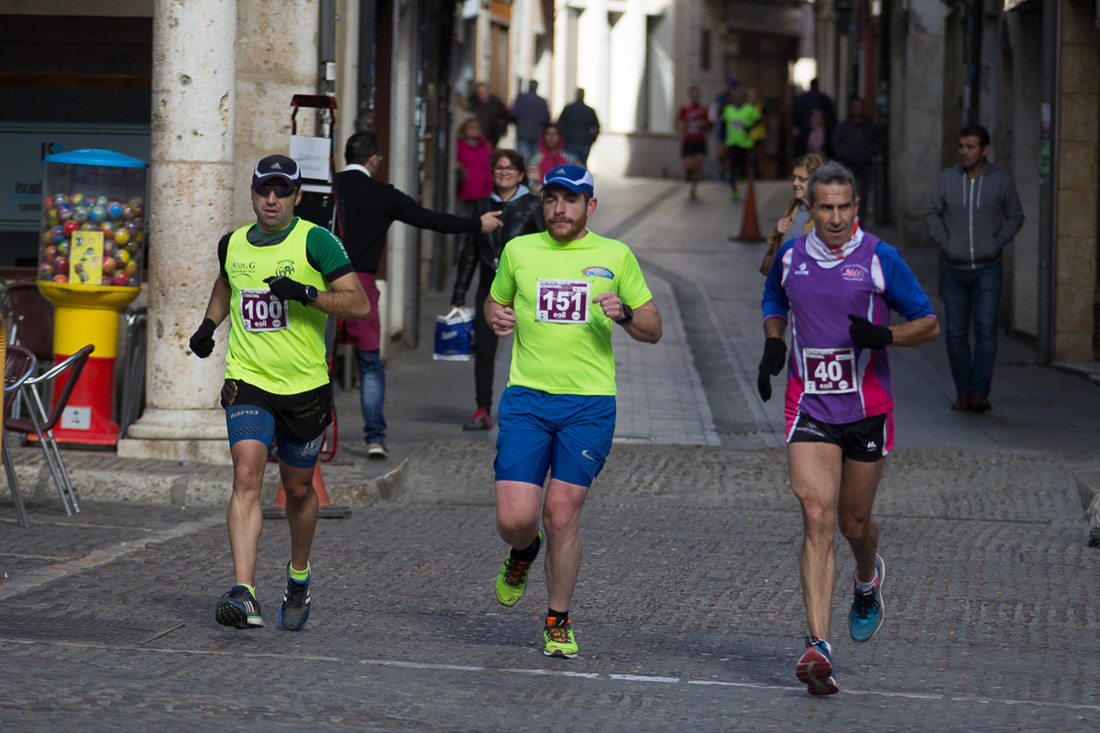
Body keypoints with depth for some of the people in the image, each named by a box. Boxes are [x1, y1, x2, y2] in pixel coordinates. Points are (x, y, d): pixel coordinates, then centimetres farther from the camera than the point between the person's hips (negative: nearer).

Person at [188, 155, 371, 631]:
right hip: (247, 381, 2)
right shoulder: (233, 244, 6)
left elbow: (359, 304, -14)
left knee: (298, 489, 12)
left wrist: (306, 294, -27)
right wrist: (209, 324, 15)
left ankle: (299, 577, 39)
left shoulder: (315, 241, -8)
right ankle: (243, 594, -26)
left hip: (305, 387, -2)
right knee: (246, 476, -17)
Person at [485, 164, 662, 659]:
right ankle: (523, 553, 30)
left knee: (562, 517, -3)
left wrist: (623, 314, -12)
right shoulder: (518, 251, 8)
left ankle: (558, 623, 15)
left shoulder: (615, 256, 5)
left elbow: (652, 330, 10)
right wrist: (496, 318, -1)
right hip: (525, 398, 1)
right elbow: (494, 302, 23)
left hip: (589, 404, -1)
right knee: (514, 519, -8)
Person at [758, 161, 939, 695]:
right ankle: (818, 647, -21)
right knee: (817, 518, -15)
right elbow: (774, 300, 25)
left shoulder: (880, 259, -5)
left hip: (867, 410, 0)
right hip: (809, 409, 1)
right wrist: (772, 342, 5)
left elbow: (929, 323, 0)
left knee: (854, 524, 12)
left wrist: (884, 336, -20)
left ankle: (868, 582, 50)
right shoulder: (790, 256, 3)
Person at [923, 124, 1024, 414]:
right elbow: (932, 213, 8)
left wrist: (997, 244, -5)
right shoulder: (947, 178, -1)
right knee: (956, 333, 3)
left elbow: (1015, 217, 8)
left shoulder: (1002, 180, -3)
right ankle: (963, 392, 12)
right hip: (953, 270, 2)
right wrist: (944, 242, -5)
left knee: (986, 330, -12)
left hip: (988, 269, -2)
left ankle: (980, 392, -13)